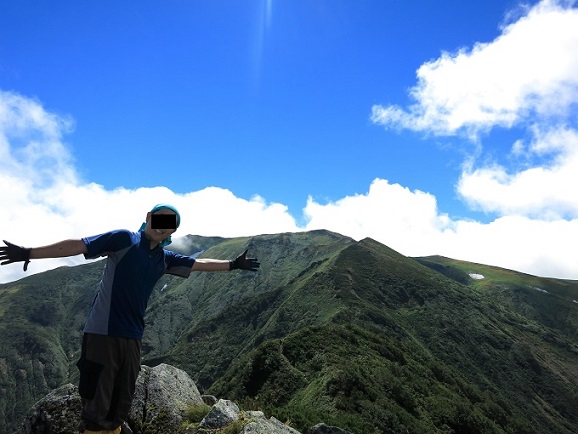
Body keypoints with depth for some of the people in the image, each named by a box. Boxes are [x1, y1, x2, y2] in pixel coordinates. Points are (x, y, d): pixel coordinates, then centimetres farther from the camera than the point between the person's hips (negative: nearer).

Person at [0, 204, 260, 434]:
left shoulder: (165, 259, 12)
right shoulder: (124, 239, -6)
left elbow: (199, 264, 23)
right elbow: (79, 245, -11)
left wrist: (233, 264, 27)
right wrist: (29, 253, -16)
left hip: (132, 337, 6)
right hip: (103, 333, -6)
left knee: (120, 406, 14)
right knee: (96, 409, -3)